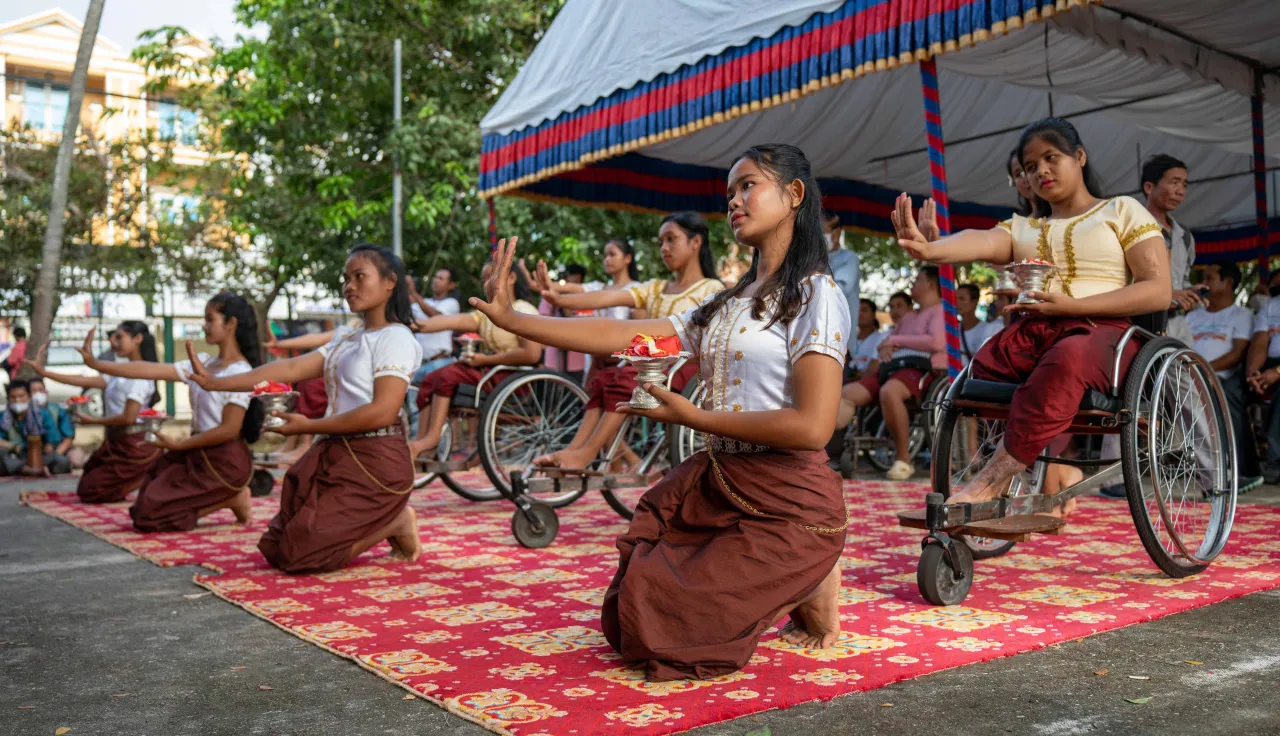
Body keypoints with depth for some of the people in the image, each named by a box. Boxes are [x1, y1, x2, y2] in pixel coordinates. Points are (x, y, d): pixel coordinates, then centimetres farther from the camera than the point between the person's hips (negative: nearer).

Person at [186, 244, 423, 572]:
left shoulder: (396, 338, -9)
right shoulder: (346, 339, 17)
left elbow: (383, 412, -20)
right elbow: (291, 368, 8)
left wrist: (309, 426, -16)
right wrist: (216, 382, 0)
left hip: (374, 462, -9)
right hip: (337, 456, 9)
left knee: (299, 554, -14)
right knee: (275, 548, 10)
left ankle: (394, 524, 0)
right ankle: (383, 520, 10)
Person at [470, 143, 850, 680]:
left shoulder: (815, 295, -9)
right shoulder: (724, 306, 15)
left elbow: (812, 427, -20)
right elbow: (621, 335, 8)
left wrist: (692, 416, -13)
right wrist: (511, 319, 3)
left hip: (786, 504, -8)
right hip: (718, 489, 8)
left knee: (653, 628, -12)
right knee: (627, 617, 9)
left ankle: (806, 590, 4)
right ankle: (779, 586, 17)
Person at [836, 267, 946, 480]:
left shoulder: (940, 311, 6)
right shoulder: (908, 317, 33)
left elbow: (936, 342, -12)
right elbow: (887, 339, 30)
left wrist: (896, 340, -3)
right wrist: (884, 347, 3)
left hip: (921, 369, -8)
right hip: (893, 367, 8)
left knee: (888, 392, -39)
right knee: (847, 393, -13)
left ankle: (904, 460, -29)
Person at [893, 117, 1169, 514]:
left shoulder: (1122, 211, 16)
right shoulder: (1021, 228, 24)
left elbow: (1159, 291, 3)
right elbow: (980, 242, -2)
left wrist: (1070, 305, -11)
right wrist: (928, 249, -28)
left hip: (1101, 329, -4)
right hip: (1032, 331, 4)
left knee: (1066, 359, -39)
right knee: (985, 365, -30)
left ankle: (996, 476, -37)